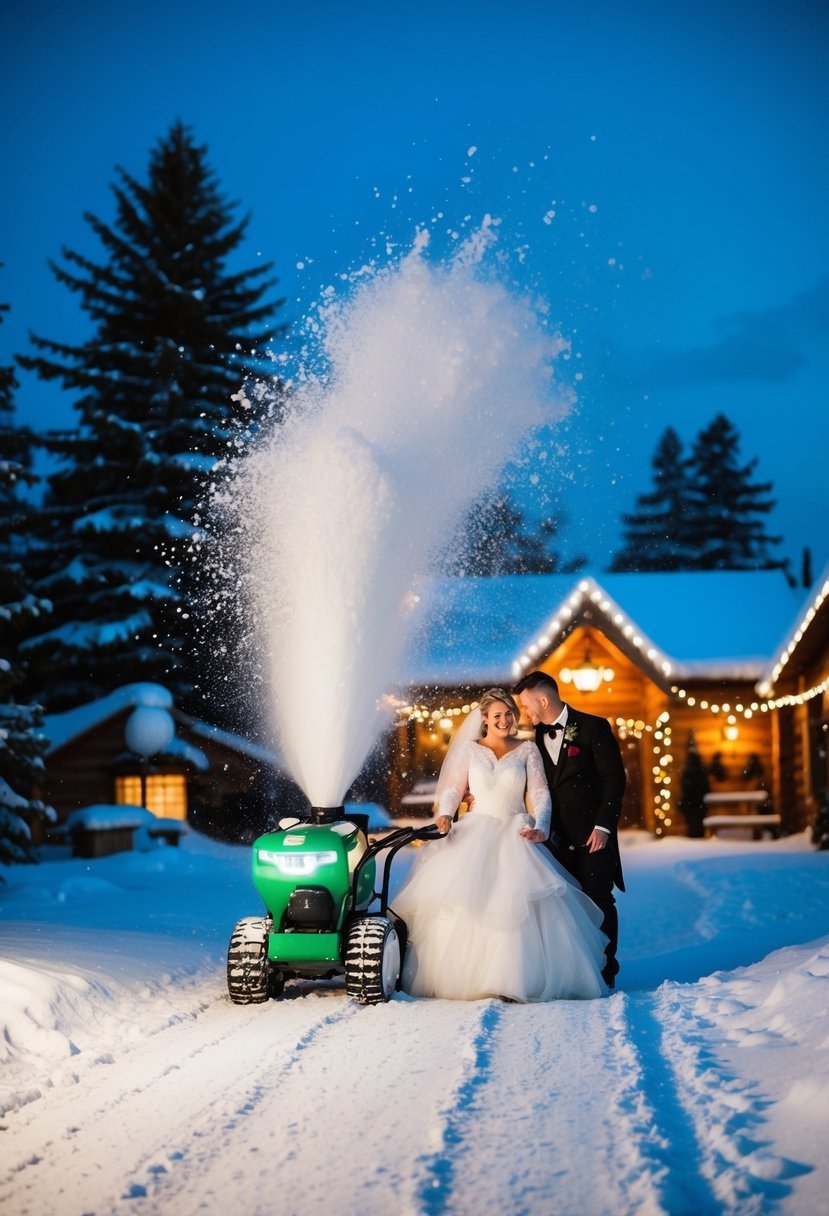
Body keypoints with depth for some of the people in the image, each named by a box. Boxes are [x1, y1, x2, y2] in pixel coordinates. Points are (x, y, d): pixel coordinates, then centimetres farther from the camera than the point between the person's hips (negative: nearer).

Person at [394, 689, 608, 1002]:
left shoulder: (527, 750, 9)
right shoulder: (470, 749, 11)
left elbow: (540, 793, 3)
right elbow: (452, 788, 7)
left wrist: (540, 827, -14)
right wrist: (444, 816, -13)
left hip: (516, 835, 0)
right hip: (476, 834, 1)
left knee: (519, 904, -15)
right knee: (466, 904, -12)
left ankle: (519, 980, -14)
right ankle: (464, 978, -7)